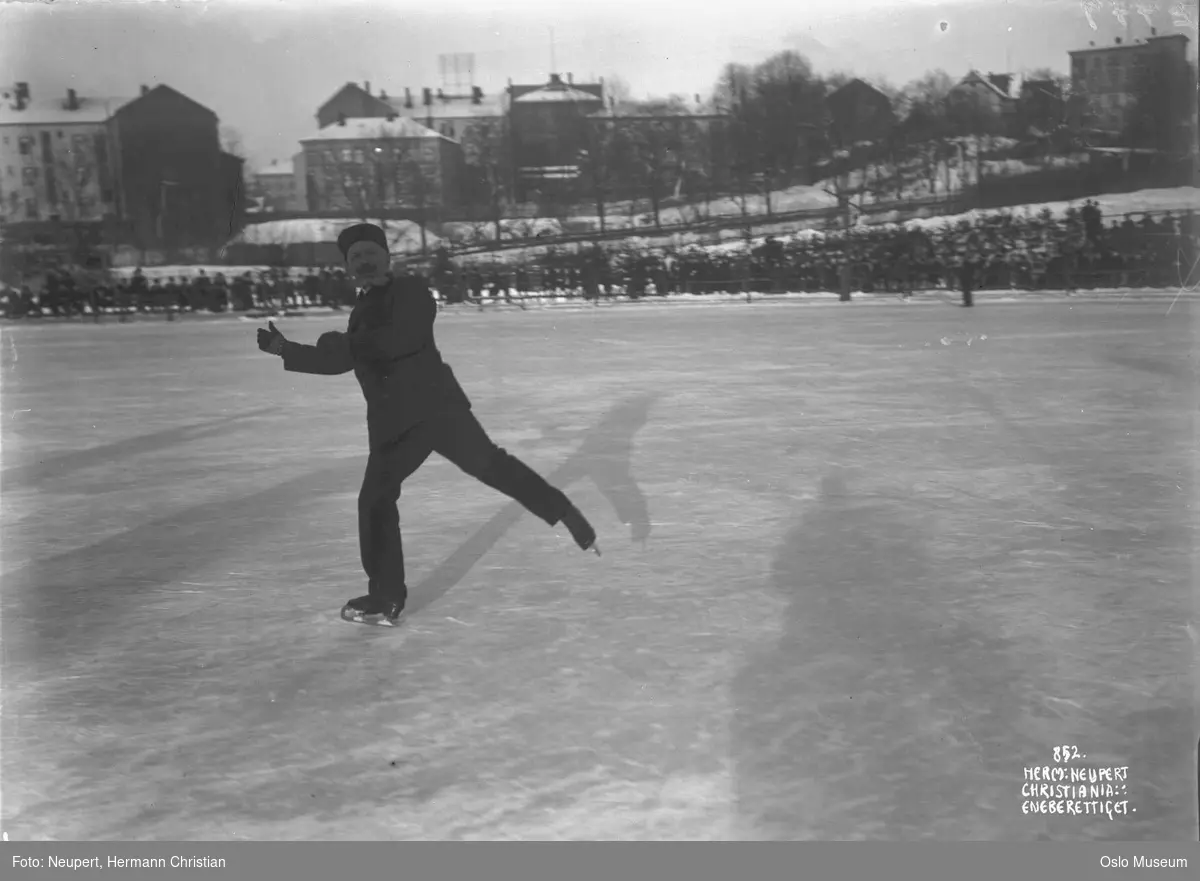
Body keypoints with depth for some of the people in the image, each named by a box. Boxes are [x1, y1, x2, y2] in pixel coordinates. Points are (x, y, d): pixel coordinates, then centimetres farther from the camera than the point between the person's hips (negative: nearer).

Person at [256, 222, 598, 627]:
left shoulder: (411, 290, 0)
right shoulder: (362, 311, 22)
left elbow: (404, 338, -18)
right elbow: (340, 360, 31)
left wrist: (348, 340, -13)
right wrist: (286, 350, 27)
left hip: (435, 405, -6)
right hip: (391, 423, 6)